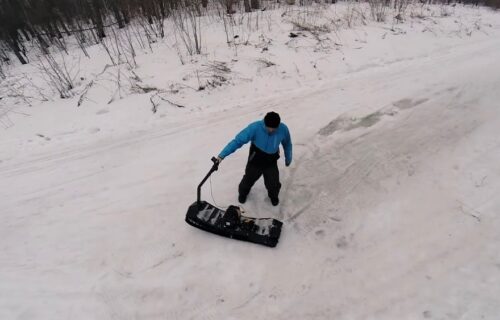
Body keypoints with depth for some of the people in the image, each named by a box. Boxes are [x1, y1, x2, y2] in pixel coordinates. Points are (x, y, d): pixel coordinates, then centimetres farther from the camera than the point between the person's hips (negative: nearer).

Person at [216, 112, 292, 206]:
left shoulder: (283, 129, -22)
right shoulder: (255, 127, -32)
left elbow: (287, 144, -2)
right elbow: (238, 140, -33)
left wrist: (288, 158, 13)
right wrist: (222, 155, -40)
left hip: (271, 162, 1)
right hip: (255, 161, -1)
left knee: (273, 184, 5)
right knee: (248, 179, 17)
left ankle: (274, 196, 44)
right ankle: (243, 193, 54)